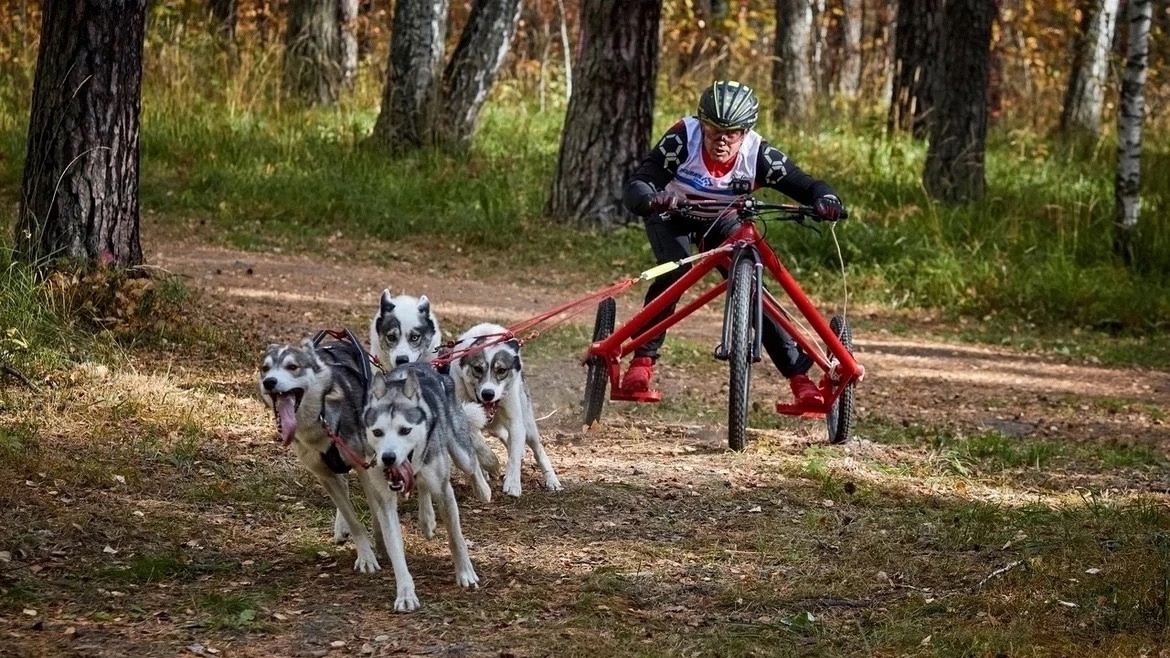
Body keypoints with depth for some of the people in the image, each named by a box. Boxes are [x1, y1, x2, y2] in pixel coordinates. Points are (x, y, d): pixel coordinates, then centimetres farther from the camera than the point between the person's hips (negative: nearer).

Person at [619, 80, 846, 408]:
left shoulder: (758, 154, -30)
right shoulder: (682, 140, -35)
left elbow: (805, 185, -29)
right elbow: (636, 186, -39)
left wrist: (826, 200, -52)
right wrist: (650, 200, -63)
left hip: (720, 222, 2)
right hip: (672, 216, -2)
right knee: (675, 271, -29)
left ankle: (800, 377, -7)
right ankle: (642, 362, -20)